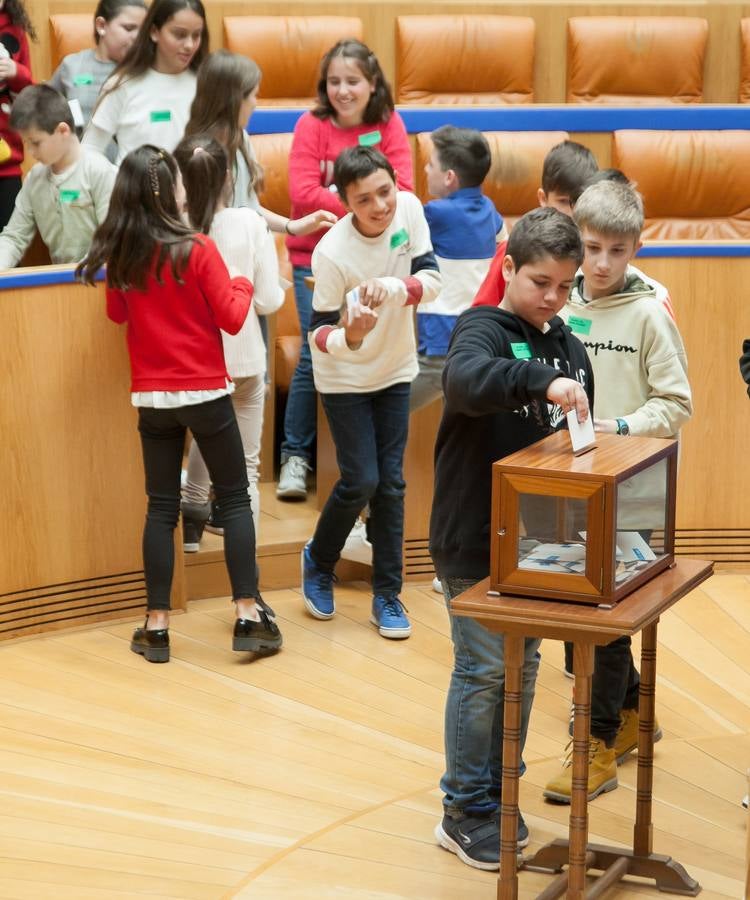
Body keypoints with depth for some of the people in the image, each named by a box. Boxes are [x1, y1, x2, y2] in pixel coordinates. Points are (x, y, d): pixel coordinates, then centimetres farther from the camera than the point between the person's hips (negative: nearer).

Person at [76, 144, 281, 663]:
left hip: (151, 397, 4)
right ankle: (249, 615, 4)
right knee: (235, 499, 8)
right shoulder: (198, 250, -15)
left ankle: (157, 626, 9)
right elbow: (233, 318, -9)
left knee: (161, 508, 9)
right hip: (205, 393, -4)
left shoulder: (120, 257, -2)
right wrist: (243, 285, 8)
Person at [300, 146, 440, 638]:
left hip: (395, 371, 4)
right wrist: (349, 338, -42)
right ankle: (318, 563, 22)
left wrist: (394, 288, -34)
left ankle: (388, 595, 16)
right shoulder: (332, 254, -28)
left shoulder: (409, 208, -17)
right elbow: (319, 333, -20)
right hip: (345, 380, -4)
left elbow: (432, 279, -14)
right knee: (360, 482, -6)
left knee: (391, 483, 5)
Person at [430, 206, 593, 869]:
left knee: (523, 668, 14)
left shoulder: (570, 348, 9)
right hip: (475, 540, -6)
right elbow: (465, 379, -35)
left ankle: (500, 797, 27)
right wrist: (541, 381, -48)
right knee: (483, 671, 0)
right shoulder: (483, 328, -11)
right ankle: (464, 814, 12)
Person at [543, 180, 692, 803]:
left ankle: (597, 747, 7)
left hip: (630, 494, -5)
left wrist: (622, 427, -21)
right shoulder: (563, 308, 2)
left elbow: (676, 404, -8)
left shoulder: (649, 314, -9)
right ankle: (632, 712, 35)